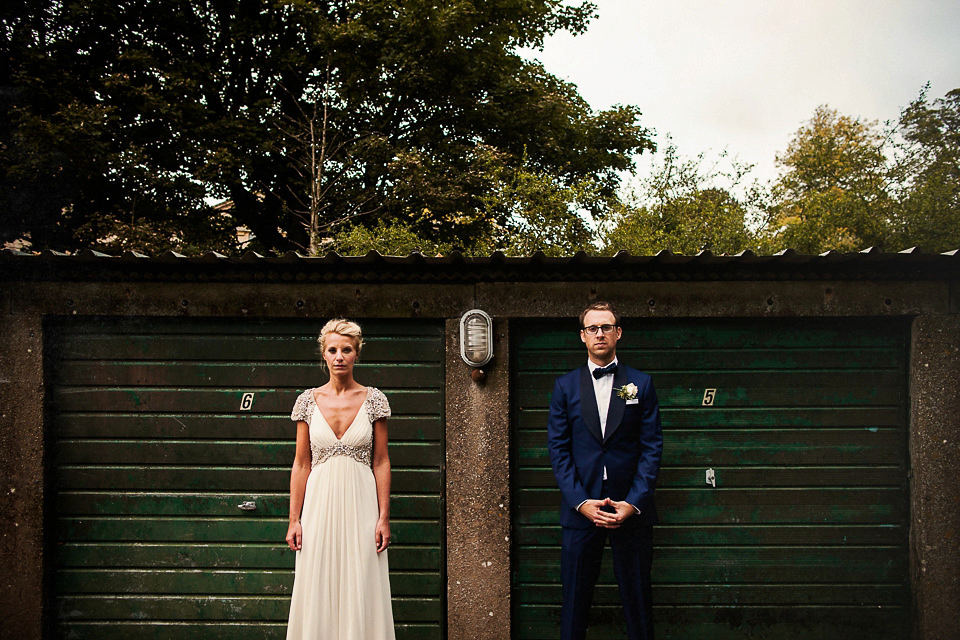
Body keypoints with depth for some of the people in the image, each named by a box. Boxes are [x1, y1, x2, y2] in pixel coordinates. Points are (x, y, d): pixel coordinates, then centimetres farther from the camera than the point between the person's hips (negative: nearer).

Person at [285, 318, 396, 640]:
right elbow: (301, 464, 5)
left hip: (361, 503, -1)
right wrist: (294, 519, 1)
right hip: (320, 503, 1)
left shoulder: (374, 400, 1)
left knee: (361, 593, 1)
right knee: (318, 593, 4)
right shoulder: (308, 400, 4)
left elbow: (381, 462, 1)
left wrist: (384, 517, -5)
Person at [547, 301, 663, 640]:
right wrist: (581, 501, -9)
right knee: (575, 597, 6)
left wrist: (633, 502, -10)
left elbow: (652, 446, 1)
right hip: (580, 507, 0)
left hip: (631, 508, 0)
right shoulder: (565, 386, 7)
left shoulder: (641, 384, 6)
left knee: (637, 598, 6)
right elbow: (558, 448, 2)